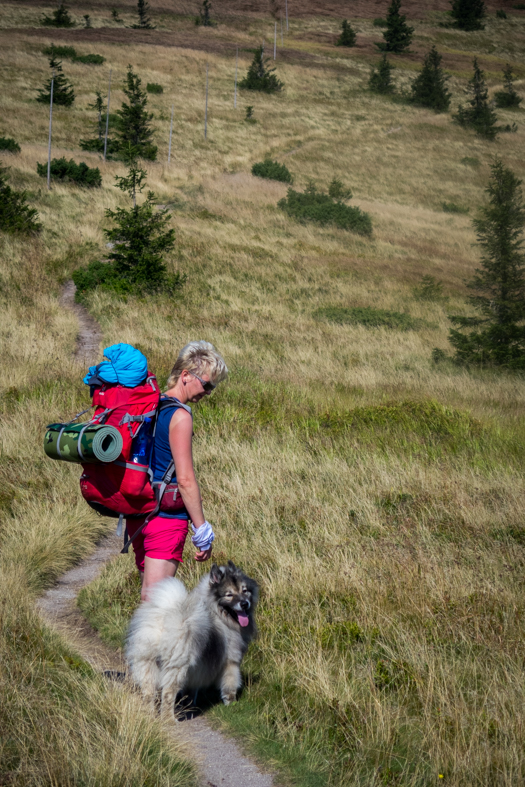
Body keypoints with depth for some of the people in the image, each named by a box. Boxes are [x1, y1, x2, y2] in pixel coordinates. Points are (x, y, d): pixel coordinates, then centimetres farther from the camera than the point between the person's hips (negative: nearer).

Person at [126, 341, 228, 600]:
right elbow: (185, 479, -17)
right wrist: (202, 530, -13)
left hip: (137, 513, 9)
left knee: (149, 592, 15)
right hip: (166, 518, -9)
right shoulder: (180, 416, -14)